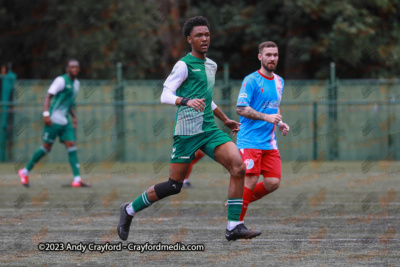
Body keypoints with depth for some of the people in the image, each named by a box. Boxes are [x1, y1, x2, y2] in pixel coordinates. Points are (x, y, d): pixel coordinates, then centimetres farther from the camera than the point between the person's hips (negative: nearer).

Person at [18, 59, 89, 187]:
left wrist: (74, 116, 18)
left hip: (65, 121, 7)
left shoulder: (76, 83, 16)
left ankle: (77, 179, -11)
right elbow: (48, 97, -13)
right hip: (54, 119, -7)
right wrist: (46, 114, -24)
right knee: (46, 147, -4)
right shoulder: (61, 80, -9)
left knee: (71, 146, -5)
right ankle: (25, 172, 12)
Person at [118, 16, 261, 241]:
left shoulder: (211, 65, 18)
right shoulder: (184, 65, -6)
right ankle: (130, 209, 20)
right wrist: (186, 101, -31)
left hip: (209, 130, 7)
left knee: (238, 167, -14)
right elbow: (165, 95, -14)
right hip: (187, 132, -7)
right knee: (174, 185, -2)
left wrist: (225, 119, 37)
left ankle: (234, 227, -12)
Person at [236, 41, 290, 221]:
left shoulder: (279, 82, 15)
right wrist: (266, 117, -20)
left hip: (270, 143, 7)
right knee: (250, 181, -12)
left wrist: (280, 124, 11)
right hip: (250, 141, -7)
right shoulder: (251, 81, -8)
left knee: (273, 183, -1)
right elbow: (241, 108, -13)